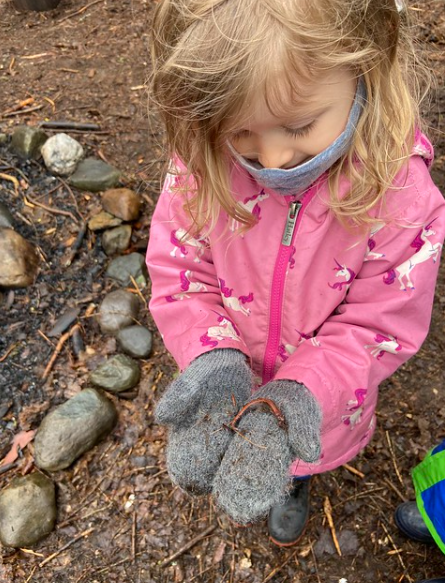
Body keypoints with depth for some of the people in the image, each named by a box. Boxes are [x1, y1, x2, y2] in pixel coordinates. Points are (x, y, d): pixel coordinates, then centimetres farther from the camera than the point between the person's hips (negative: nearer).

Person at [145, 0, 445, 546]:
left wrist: (295, 397, -37)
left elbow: (378, 327, -23)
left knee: (296, 461, 33)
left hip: (322, 402, 0)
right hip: (237, 381, 1)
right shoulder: (200, 172, -26)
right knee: (218, 442, 33)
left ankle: (296, 485, 72)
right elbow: (178, 274, -17)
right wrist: (212, 363, -34)